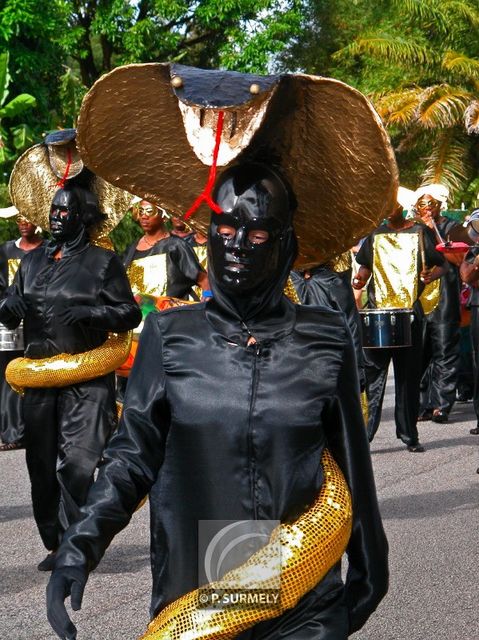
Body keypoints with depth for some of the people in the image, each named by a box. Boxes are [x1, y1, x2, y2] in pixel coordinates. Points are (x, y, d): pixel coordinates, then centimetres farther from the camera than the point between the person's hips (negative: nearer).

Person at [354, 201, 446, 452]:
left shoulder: (420, 232, 7)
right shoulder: (376, 234, 14)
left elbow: (440, 265, 9)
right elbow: (366, 265, 23)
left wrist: (430, 275, -13)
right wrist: (361, 277, 1)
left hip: (410, 311, -1)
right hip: (378, 311, 1)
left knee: (409, 375, 4)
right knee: (372, 372, -6)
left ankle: (409, 434, 12)